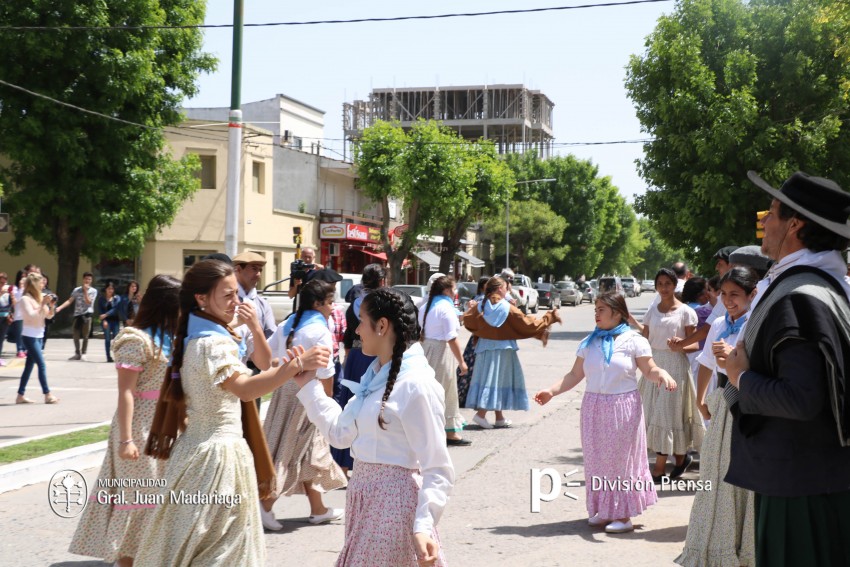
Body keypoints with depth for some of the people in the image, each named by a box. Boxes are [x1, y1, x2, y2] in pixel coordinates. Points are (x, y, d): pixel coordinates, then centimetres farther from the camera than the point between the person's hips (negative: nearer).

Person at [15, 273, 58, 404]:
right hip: (29, 336, -8)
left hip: (38, 335, 8)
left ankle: (21, 395, 13)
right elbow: (31, 315, -21)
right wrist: (43, 304, -22)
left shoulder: (39, 297, 11)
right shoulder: (25, 299, -11)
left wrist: (52, 305, -1)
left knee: (29, 366, 9)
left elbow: (48, 315, 16)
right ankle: (47, 395, -10)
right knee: (42, 365, -11)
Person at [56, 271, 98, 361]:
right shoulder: (77, 290, 9)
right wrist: (60, 307, -7)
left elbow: (88, 302, -10)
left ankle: (83, 353, 6)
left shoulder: (93, 291, 2)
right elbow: (69, 300, 4)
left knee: (85, 336, -3)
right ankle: (77, 354, 18)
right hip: (77, 314, 3)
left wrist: (85, 290, -13)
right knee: (76, 336, 6)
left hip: (87, 314, -3)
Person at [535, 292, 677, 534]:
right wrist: (552, 391, -3)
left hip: (623, 408, -5)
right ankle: (604, 511, 23)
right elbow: (575, 374, 8)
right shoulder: (589, 343, 8)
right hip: (594, 408, 5)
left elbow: (649, 371, -6)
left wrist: (663, 375, -29)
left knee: (621, 458, 2)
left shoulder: (633, 340, -6)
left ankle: (623, 515, 10)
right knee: (597, 459, 9)